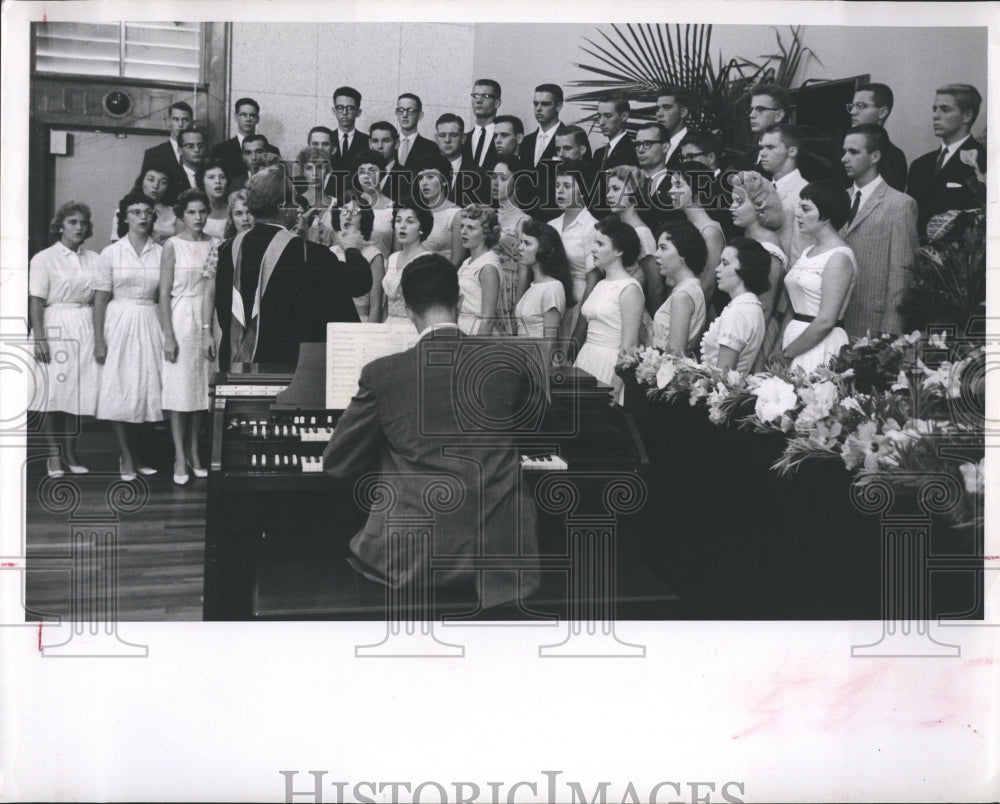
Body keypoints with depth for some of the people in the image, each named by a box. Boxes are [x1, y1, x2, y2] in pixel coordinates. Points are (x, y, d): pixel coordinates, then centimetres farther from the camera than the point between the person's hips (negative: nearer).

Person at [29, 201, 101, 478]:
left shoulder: (94, 260, 10)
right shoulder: (43, 259, -1)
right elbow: (36, 302, -6)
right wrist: (39, 338, -14)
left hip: (86, 329, 3)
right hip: (55, 329, -3)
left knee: (79, 392, 3)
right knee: (54, 394, -3)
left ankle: (70, 454, 13)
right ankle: (54, 455, 8)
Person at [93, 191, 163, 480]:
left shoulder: (160, 253, 4)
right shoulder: (111, 253, -1)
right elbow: (100, 299, -1)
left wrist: (168, 334, -2)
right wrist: (98, 341, -7)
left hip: (150, 324, 2)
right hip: (119, 323, -2)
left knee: (145, 388, 6)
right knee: (119, 389, -1)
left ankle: (134, 455, 19)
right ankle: (126, 458, 8)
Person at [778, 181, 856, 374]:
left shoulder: (839, 257, -11)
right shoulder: (808, 253, 14)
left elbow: (826, 321, -17)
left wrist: (787, 353, -11)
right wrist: (781, 347, 2)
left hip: (821, 348, -7)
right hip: (796, 340, 7)